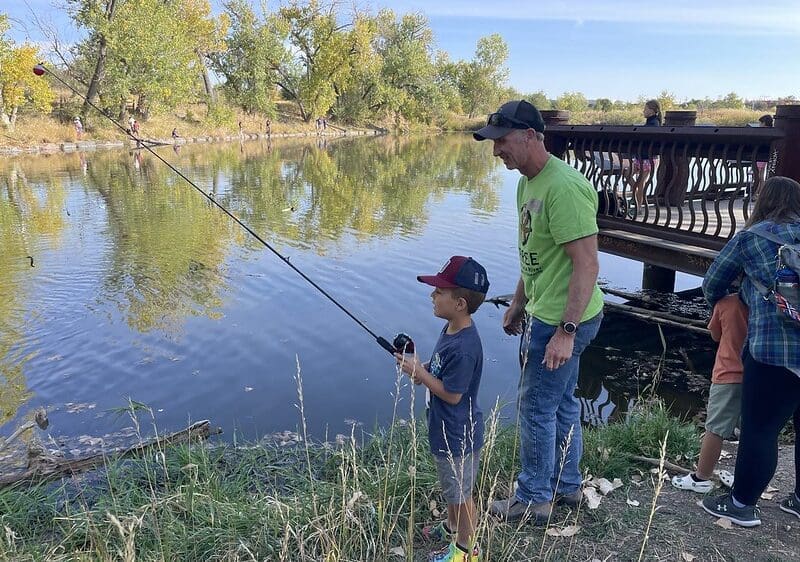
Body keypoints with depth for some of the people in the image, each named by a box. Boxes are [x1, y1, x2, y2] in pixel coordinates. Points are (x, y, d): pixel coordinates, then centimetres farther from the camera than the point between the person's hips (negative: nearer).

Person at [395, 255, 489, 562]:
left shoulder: (463, 348, -33)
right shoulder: (451, 328, -3)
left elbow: (452, 394, -25)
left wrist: (419, 372, -20)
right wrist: (424, 371, -6)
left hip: (458, 435, -9)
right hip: (447, 429, 9)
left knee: (461, 492, 13)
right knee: (451, 487, 29)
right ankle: (452, 525, 51)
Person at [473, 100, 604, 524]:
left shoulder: (563, 188, -23)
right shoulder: (528, 183, 9)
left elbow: (586, 264, -25)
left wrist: (566, 331, -26)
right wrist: (518, 304, 20)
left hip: (562, 319, -10)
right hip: (545, 314, 10)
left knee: (537, 408, 2)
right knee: (561, 401, 20)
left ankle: (534, 500, 21)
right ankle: (566, 486, 37)